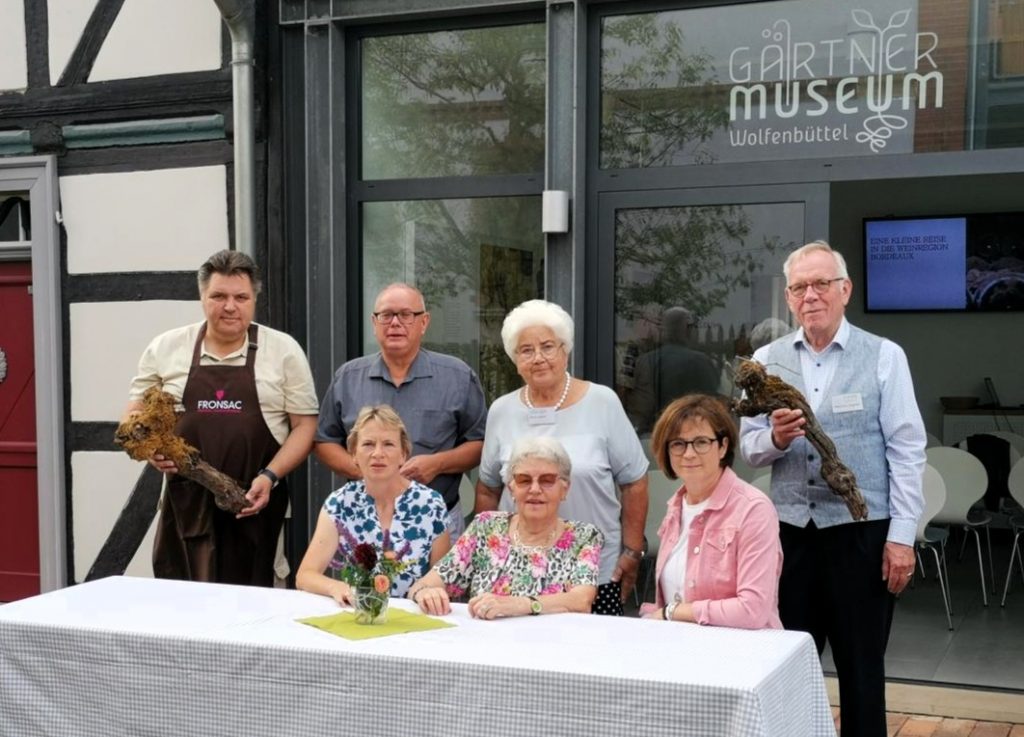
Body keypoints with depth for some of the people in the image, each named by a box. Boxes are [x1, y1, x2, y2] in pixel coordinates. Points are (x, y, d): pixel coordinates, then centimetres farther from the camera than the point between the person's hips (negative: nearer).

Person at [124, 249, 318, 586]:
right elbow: (134, 416, 15)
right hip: (186, 502, 1)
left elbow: (304, 425, 4)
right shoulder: (166, 348, 8)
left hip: (254, 505, -1)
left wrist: (270, 477, -10)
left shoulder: (284, 350, 4)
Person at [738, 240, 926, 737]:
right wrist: (775, 439, -19)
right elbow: (748, 447, 4)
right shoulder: (767, 360, 5)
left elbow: (906, 450, -6)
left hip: (861, 532, -3)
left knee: (861, 670, 10)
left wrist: (902, 536, -10)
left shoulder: (884, 356, -4)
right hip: (789, 531, 3)